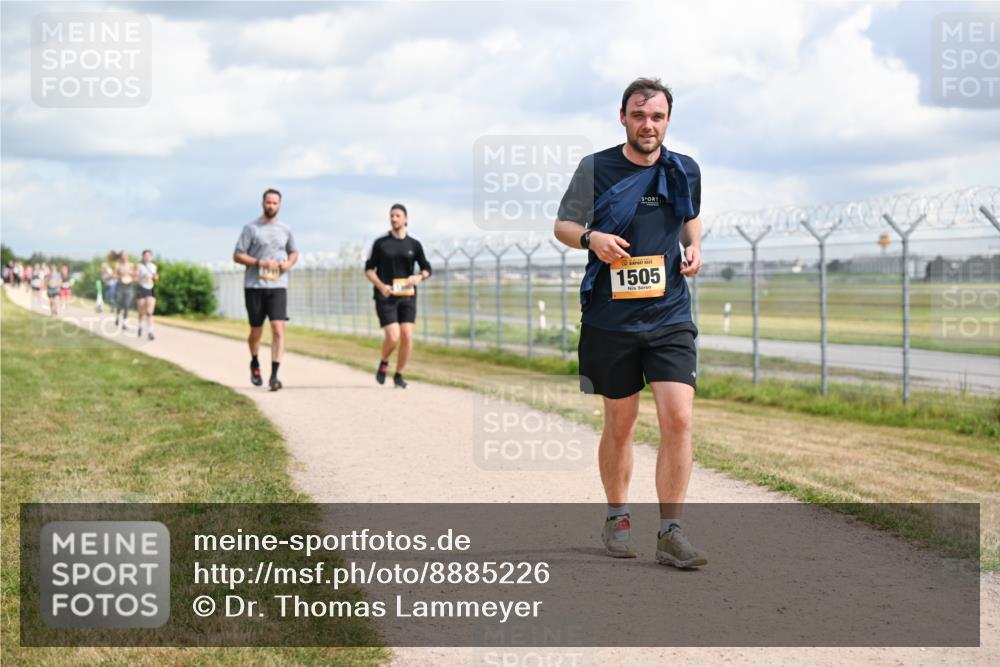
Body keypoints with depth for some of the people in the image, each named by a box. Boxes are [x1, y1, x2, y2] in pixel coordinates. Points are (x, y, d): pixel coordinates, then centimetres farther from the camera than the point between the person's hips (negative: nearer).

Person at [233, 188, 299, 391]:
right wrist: (259, 263, -15)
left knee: (278, 329, -13)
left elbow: (294, 252, 25)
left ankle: (274, 376, -16)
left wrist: (288, 264, 2)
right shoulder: (251, 228, 1)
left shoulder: (285, 229, 11)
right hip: (254, 286, -1)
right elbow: (237, 256, -1)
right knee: (256, 331, 8)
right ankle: (254, 364, 36)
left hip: (278, 286, 1)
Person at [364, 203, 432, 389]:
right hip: (386, 297, -2)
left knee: (407, 336, -8)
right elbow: (369, 269, 5)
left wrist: (419, 277, -10)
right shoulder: (380, 243, 4)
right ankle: (383, 364, 16)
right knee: (393, 337, -15)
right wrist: (381, 286, -13)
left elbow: (426, 269, 13)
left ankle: (398, 376, 8)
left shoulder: (414, 244, 8)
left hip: (407, 296, 2)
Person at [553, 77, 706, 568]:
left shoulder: (685, 172, 6)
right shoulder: (595, 169, -2)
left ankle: (670, 532, -5)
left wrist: (694, 248, 3)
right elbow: (562, 225, 6)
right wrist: (590, 238, -16)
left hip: (670, 317, 1)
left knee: (678, 418, -12)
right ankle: (617, 518, 28)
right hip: (610, 320, -1)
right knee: (620, 423, 8)